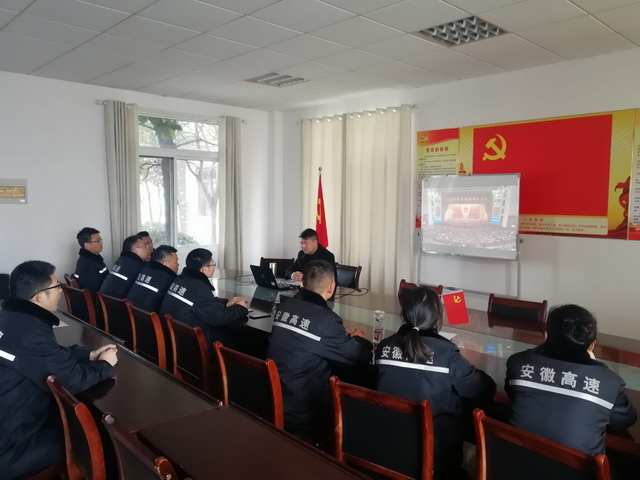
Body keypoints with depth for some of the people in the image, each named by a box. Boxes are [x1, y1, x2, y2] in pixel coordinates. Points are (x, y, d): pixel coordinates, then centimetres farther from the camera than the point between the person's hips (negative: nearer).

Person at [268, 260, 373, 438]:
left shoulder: (284, 307, -1)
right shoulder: (326, 319, -22)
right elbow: (361, 357, -9)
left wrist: (342, 335, 16)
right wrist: (359, 339, 13)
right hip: (301, 415, -7)